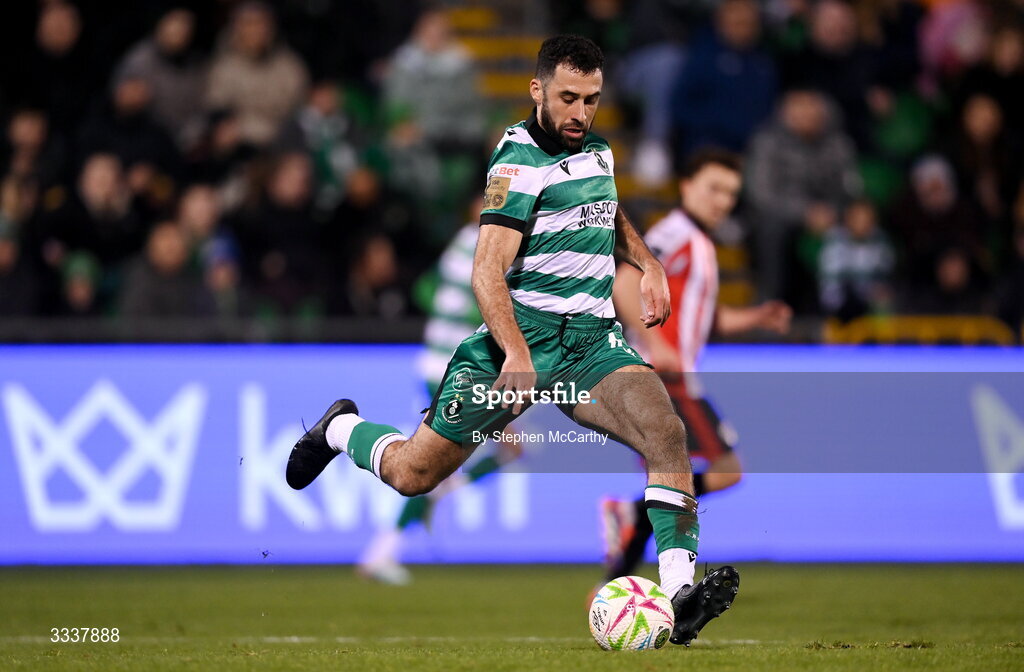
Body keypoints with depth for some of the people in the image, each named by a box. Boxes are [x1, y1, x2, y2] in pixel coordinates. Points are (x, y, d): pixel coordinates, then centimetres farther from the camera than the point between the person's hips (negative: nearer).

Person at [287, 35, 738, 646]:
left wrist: (648, 263, 20)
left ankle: (680, 595, -29)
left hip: (593, 342, 5)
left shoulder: (598, 151, 13)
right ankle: (342, 429, 36)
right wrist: (517, 354, -33)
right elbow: (487, 271, -21)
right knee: (413, 475, 2)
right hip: (522, 336, -5)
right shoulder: (520, 161, -11)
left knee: (667, 432, -23)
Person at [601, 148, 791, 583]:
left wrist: (756, 318, 19)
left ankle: (618, 583, 9)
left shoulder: (698, 244, 22)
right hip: (665, 377, -10)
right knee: (725, 470, -13)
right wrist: (654, 343, -27)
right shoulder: (675, 234, -9)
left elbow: (709, 318, 33)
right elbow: (624, 284, -22)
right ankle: (633, 509, -17)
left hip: (671, 376, 10)